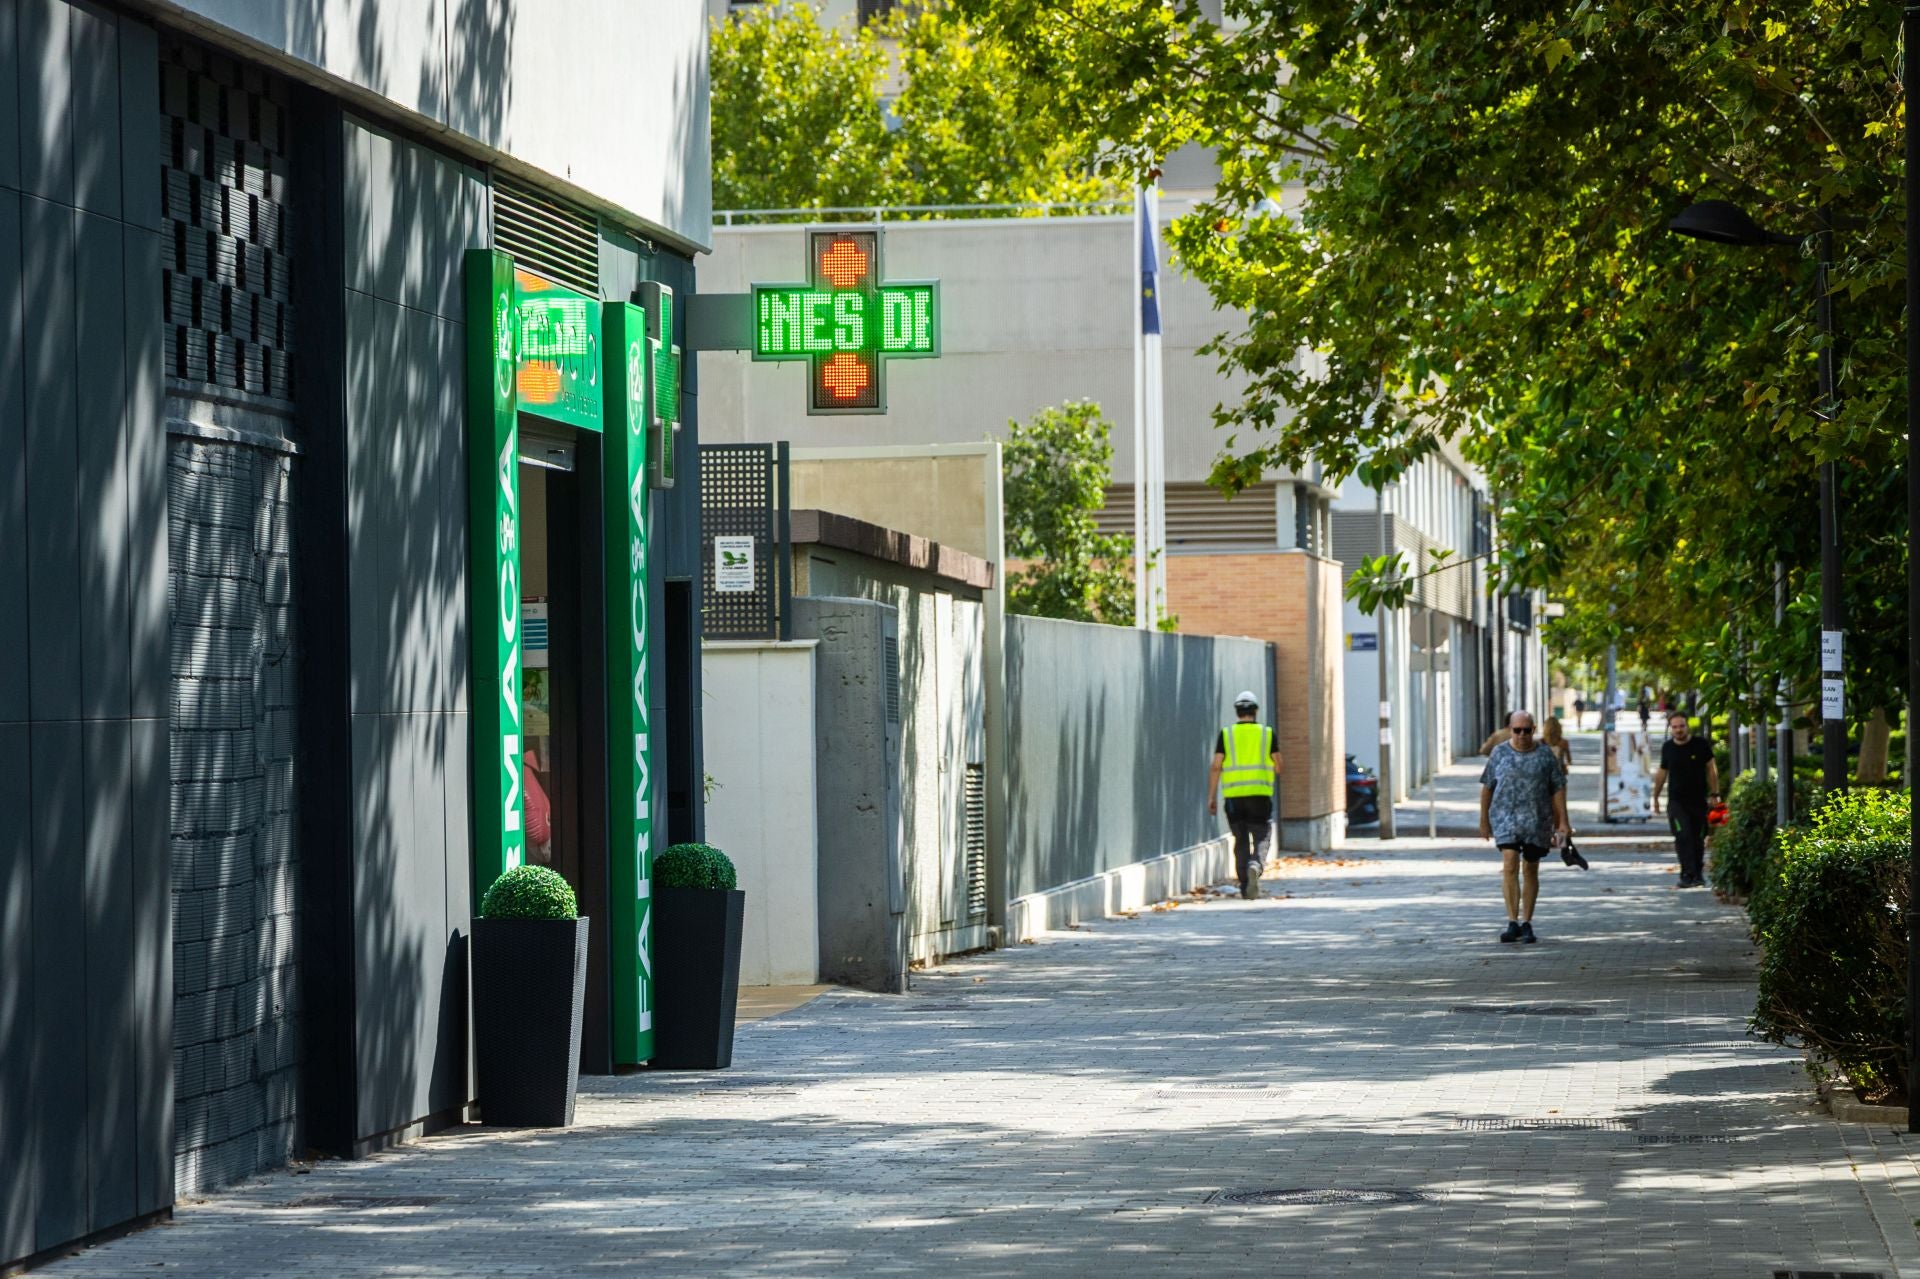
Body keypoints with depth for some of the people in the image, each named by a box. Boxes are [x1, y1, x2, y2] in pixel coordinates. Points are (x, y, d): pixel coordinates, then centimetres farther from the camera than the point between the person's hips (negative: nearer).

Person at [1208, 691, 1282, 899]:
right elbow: (1278, 767, 4)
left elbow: (1216, 767, -2)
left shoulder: (1226, 735, 4)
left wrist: (1211, 797, 1)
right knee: (1261, 838, 3)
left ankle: (1245, 887, 8)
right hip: (1260, 794, -1)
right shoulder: (1267, 734, 4)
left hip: (1234, 795, 1)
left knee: (1241, 840, 10)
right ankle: (1255, 866, -27)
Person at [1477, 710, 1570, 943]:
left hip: (1537, 819, 1)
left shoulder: (1545, 756, 2)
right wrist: (1484, 820, 9)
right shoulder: (1499, 753, 3)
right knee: (1510, 866, -15)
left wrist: (1562, 823, -3)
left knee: (1531, 871, 7)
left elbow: (1558, 790, 2)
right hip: (1505, 817, -1)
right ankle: (1512, 922, -14)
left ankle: (1526, 924, 15)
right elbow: (1487, 787, 9)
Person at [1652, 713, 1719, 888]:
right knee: (1683, 837, -17)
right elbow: (1662, 773, 16)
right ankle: (1688, 874, -20)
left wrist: (1714, 794, -4)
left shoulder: (1700, 744, -2)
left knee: (1698, 840, 5)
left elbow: (1711, 769, 3)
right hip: (1677, 801, 0)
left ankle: (1697, 873, 21)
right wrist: (1655, 798, 20)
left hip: (1699, 801, 0)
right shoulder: (1667, 748, 4)